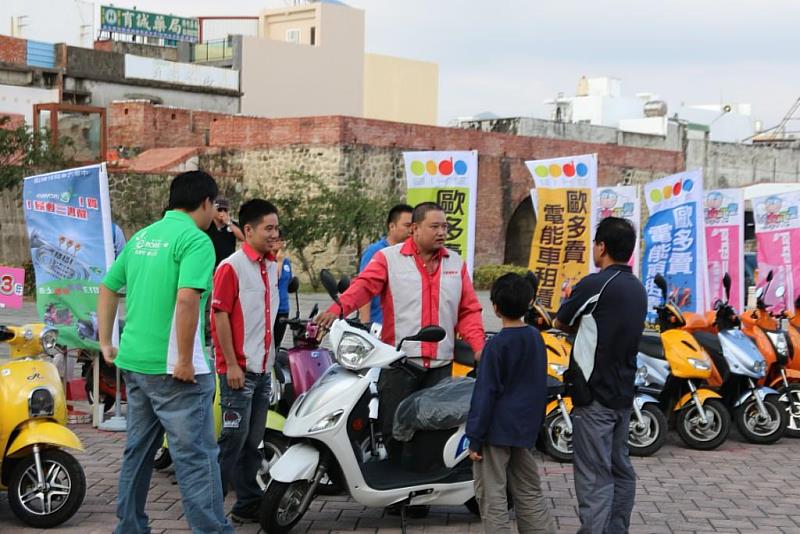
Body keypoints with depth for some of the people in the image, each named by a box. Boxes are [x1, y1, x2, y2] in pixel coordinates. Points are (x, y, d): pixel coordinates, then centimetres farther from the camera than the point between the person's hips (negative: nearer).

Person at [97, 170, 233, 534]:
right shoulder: (195, 240, -12)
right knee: (196, 457, -4)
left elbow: (107, 289, 17)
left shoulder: (141, 237, 13)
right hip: (172, 368, -8)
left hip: (133, 362, 8)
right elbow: (186, 299, -26)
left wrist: (106, 343, 20)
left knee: (137, 451, 17)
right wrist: (185, 360, -20)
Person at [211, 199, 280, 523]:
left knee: (253, 442, 13)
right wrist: (231, 364, -16)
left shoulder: (272, 267, 12)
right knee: (233, 440, -4)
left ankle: (249, 505, 21)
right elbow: (220, 316, -14)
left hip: (263, 368, 7)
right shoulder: (231, 266, -11)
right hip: (239, 369, -7)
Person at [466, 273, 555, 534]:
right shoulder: (536, 338, 4)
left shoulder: (496, 345, -16)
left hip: (497, 431, -7)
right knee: (529, 493, 16)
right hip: (525, 429, 7)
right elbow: (539, 387, 12)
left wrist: (474, 439, -12)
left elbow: (484, 395, -16)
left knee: (492, 497, 0)